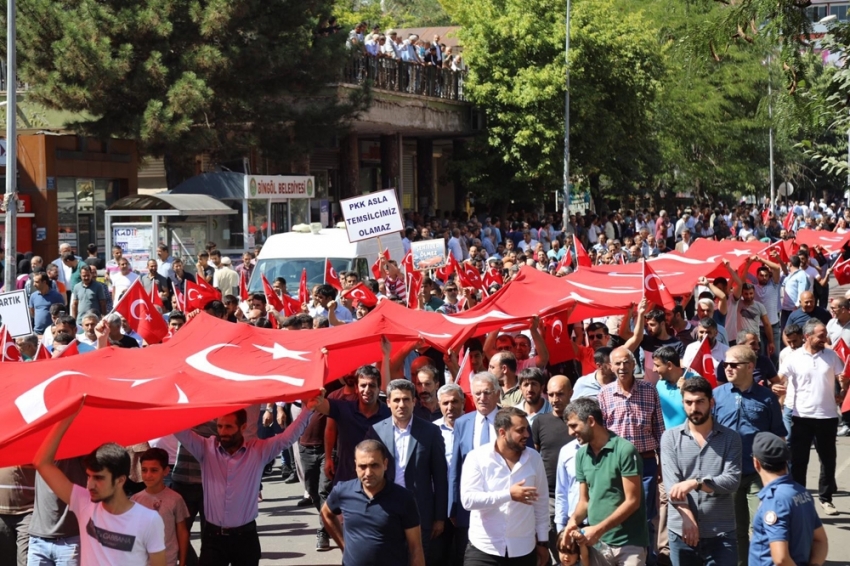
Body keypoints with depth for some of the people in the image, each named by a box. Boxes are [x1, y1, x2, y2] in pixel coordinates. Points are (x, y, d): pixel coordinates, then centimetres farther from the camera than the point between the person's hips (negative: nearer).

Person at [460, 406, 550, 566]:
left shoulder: (534, 459, 2)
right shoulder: (477, 457, -7)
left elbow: (541, 503, 9)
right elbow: (468, 499, -17)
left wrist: (543, 541, 10)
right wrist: (509, 494, -22)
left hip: (523, 550, 3)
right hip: (484, 549, -3)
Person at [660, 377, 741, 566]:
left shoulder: (730, 438, 3)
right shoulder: (671, 437, 4)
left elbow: (732, 480, -10)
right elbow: (672, 483, -8)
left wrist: (695, 483, -24)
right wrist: (688, 517, -22)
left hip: (721, 533, -1)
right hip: (681, 531, 1)